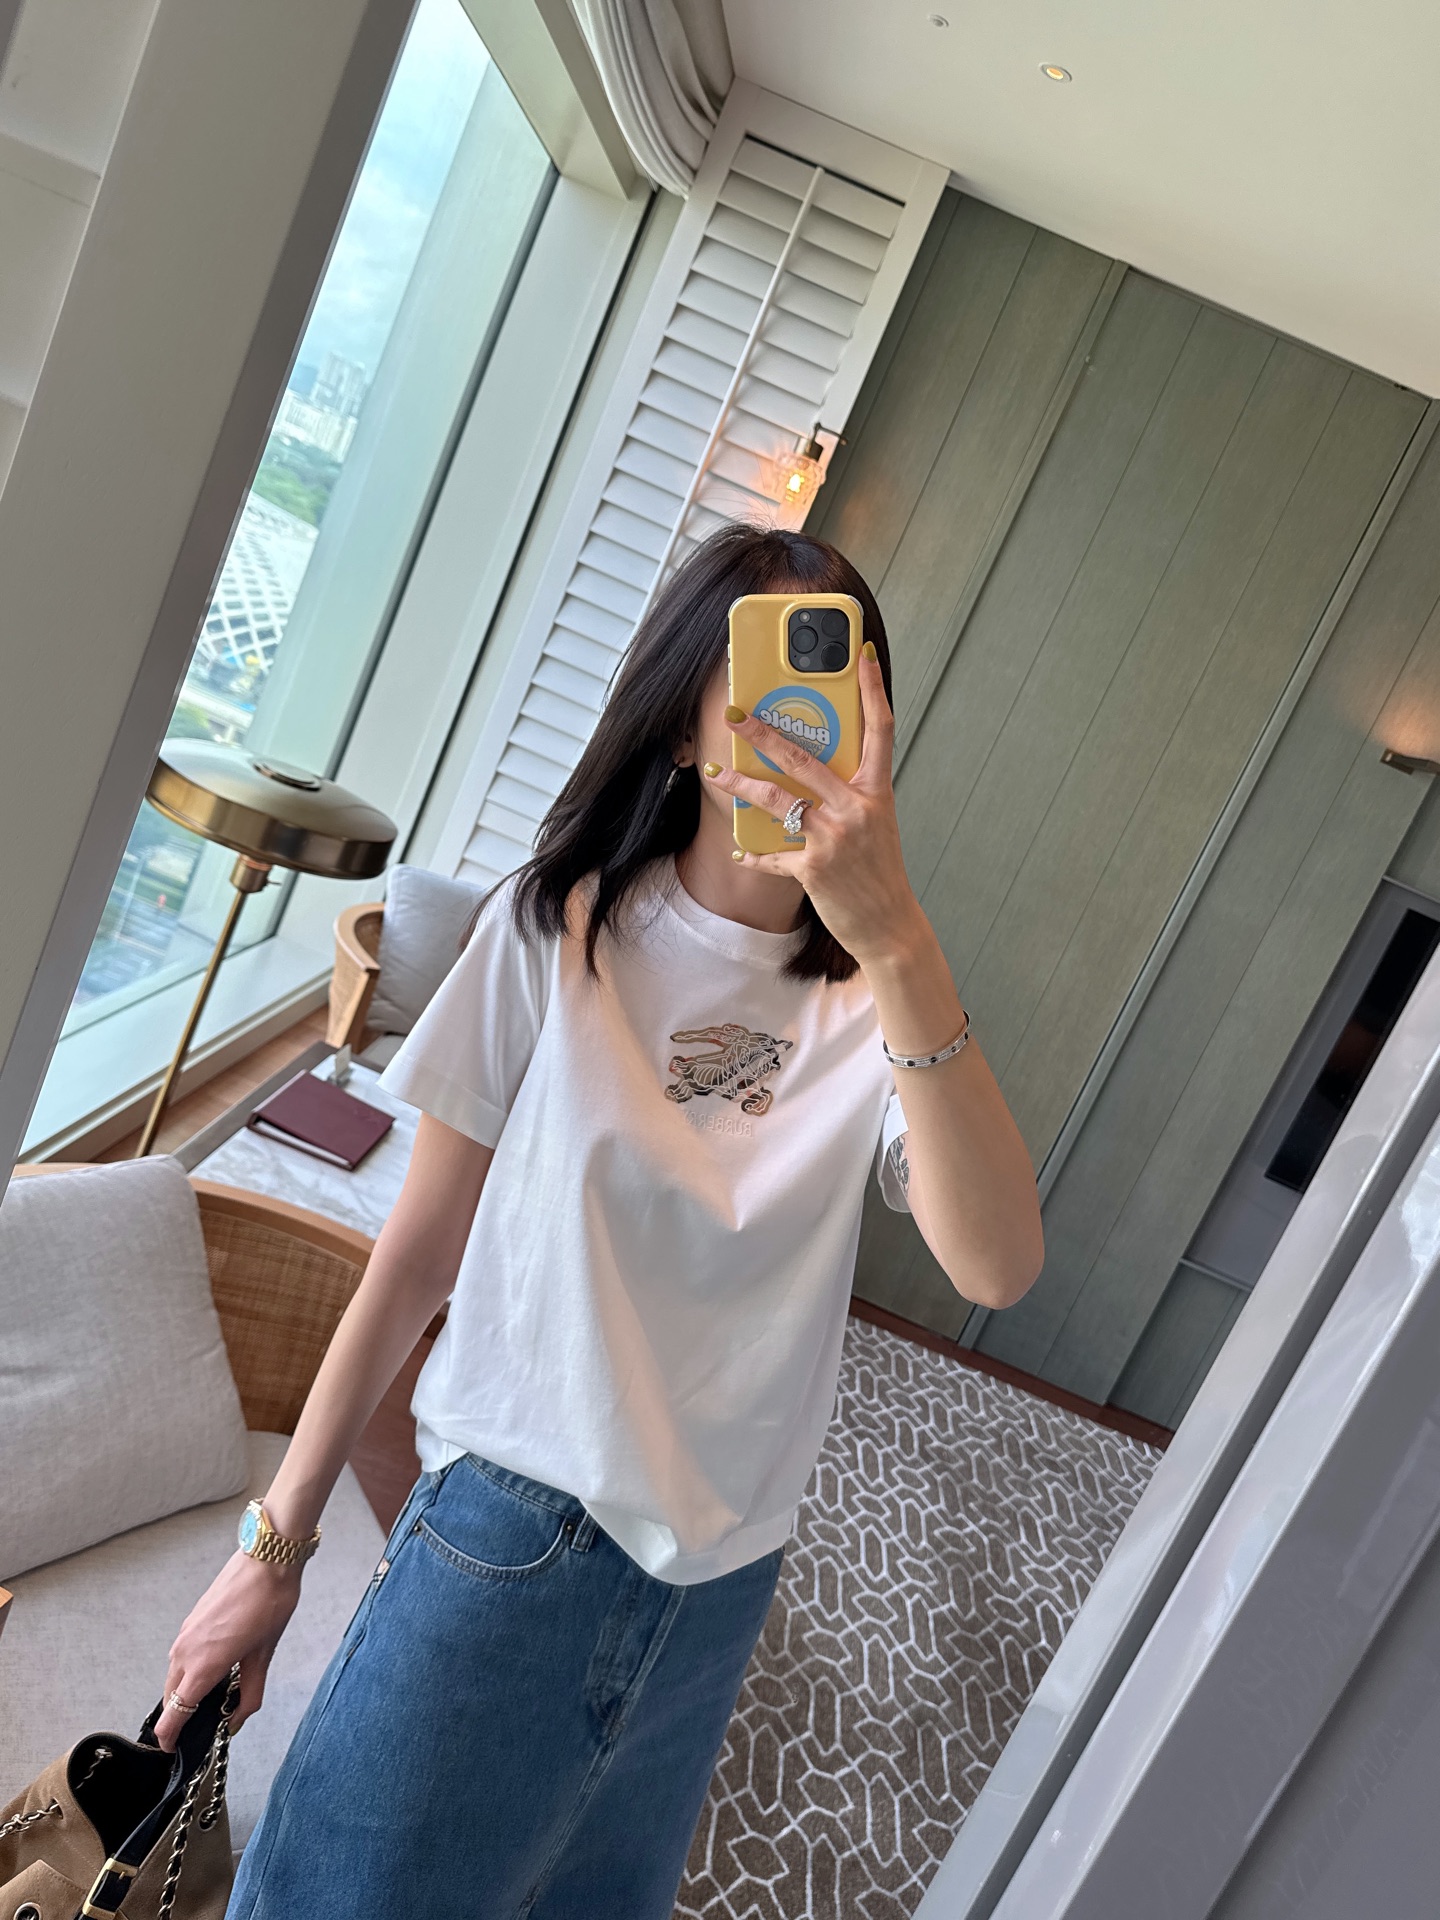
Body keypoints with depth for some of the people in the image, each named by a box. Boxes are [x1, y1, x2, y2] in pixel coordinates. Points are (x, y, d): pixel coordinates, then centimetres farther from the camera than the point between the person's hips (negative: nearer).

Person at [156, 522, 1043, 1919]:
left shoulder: (877, 1003, -6)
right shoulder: (557, 929, -11)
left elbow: (997, 1266, -24)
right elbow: (419, 1253, -6)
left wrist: (896, 938, -35)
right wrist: (276, 1540, 1)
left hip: (719, 1588, 3)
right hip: (507, 1536, -2)